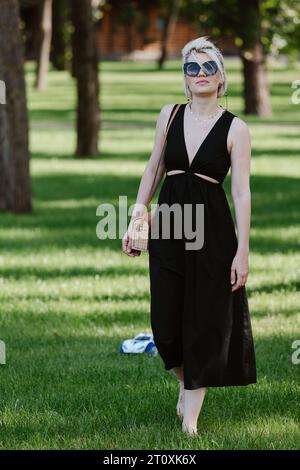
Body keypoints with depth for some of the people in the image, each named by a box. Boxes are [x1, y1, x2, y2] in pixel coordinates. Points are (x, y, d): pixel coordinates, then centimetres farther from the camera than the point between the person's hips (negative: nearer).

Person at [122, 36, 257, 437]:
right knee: (166, 321, 5)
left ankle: (190, 416, 10)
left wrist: (242, 251, -12)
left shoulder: (235, 129, -6)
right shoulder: (170, 115, 6)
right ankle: (186, 387, 33)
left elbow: (242, 192, -8)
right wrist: (136, 218, 11)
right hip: (167, 223, 3)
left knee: (205, 320, 1)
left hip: (211, 227, -3)